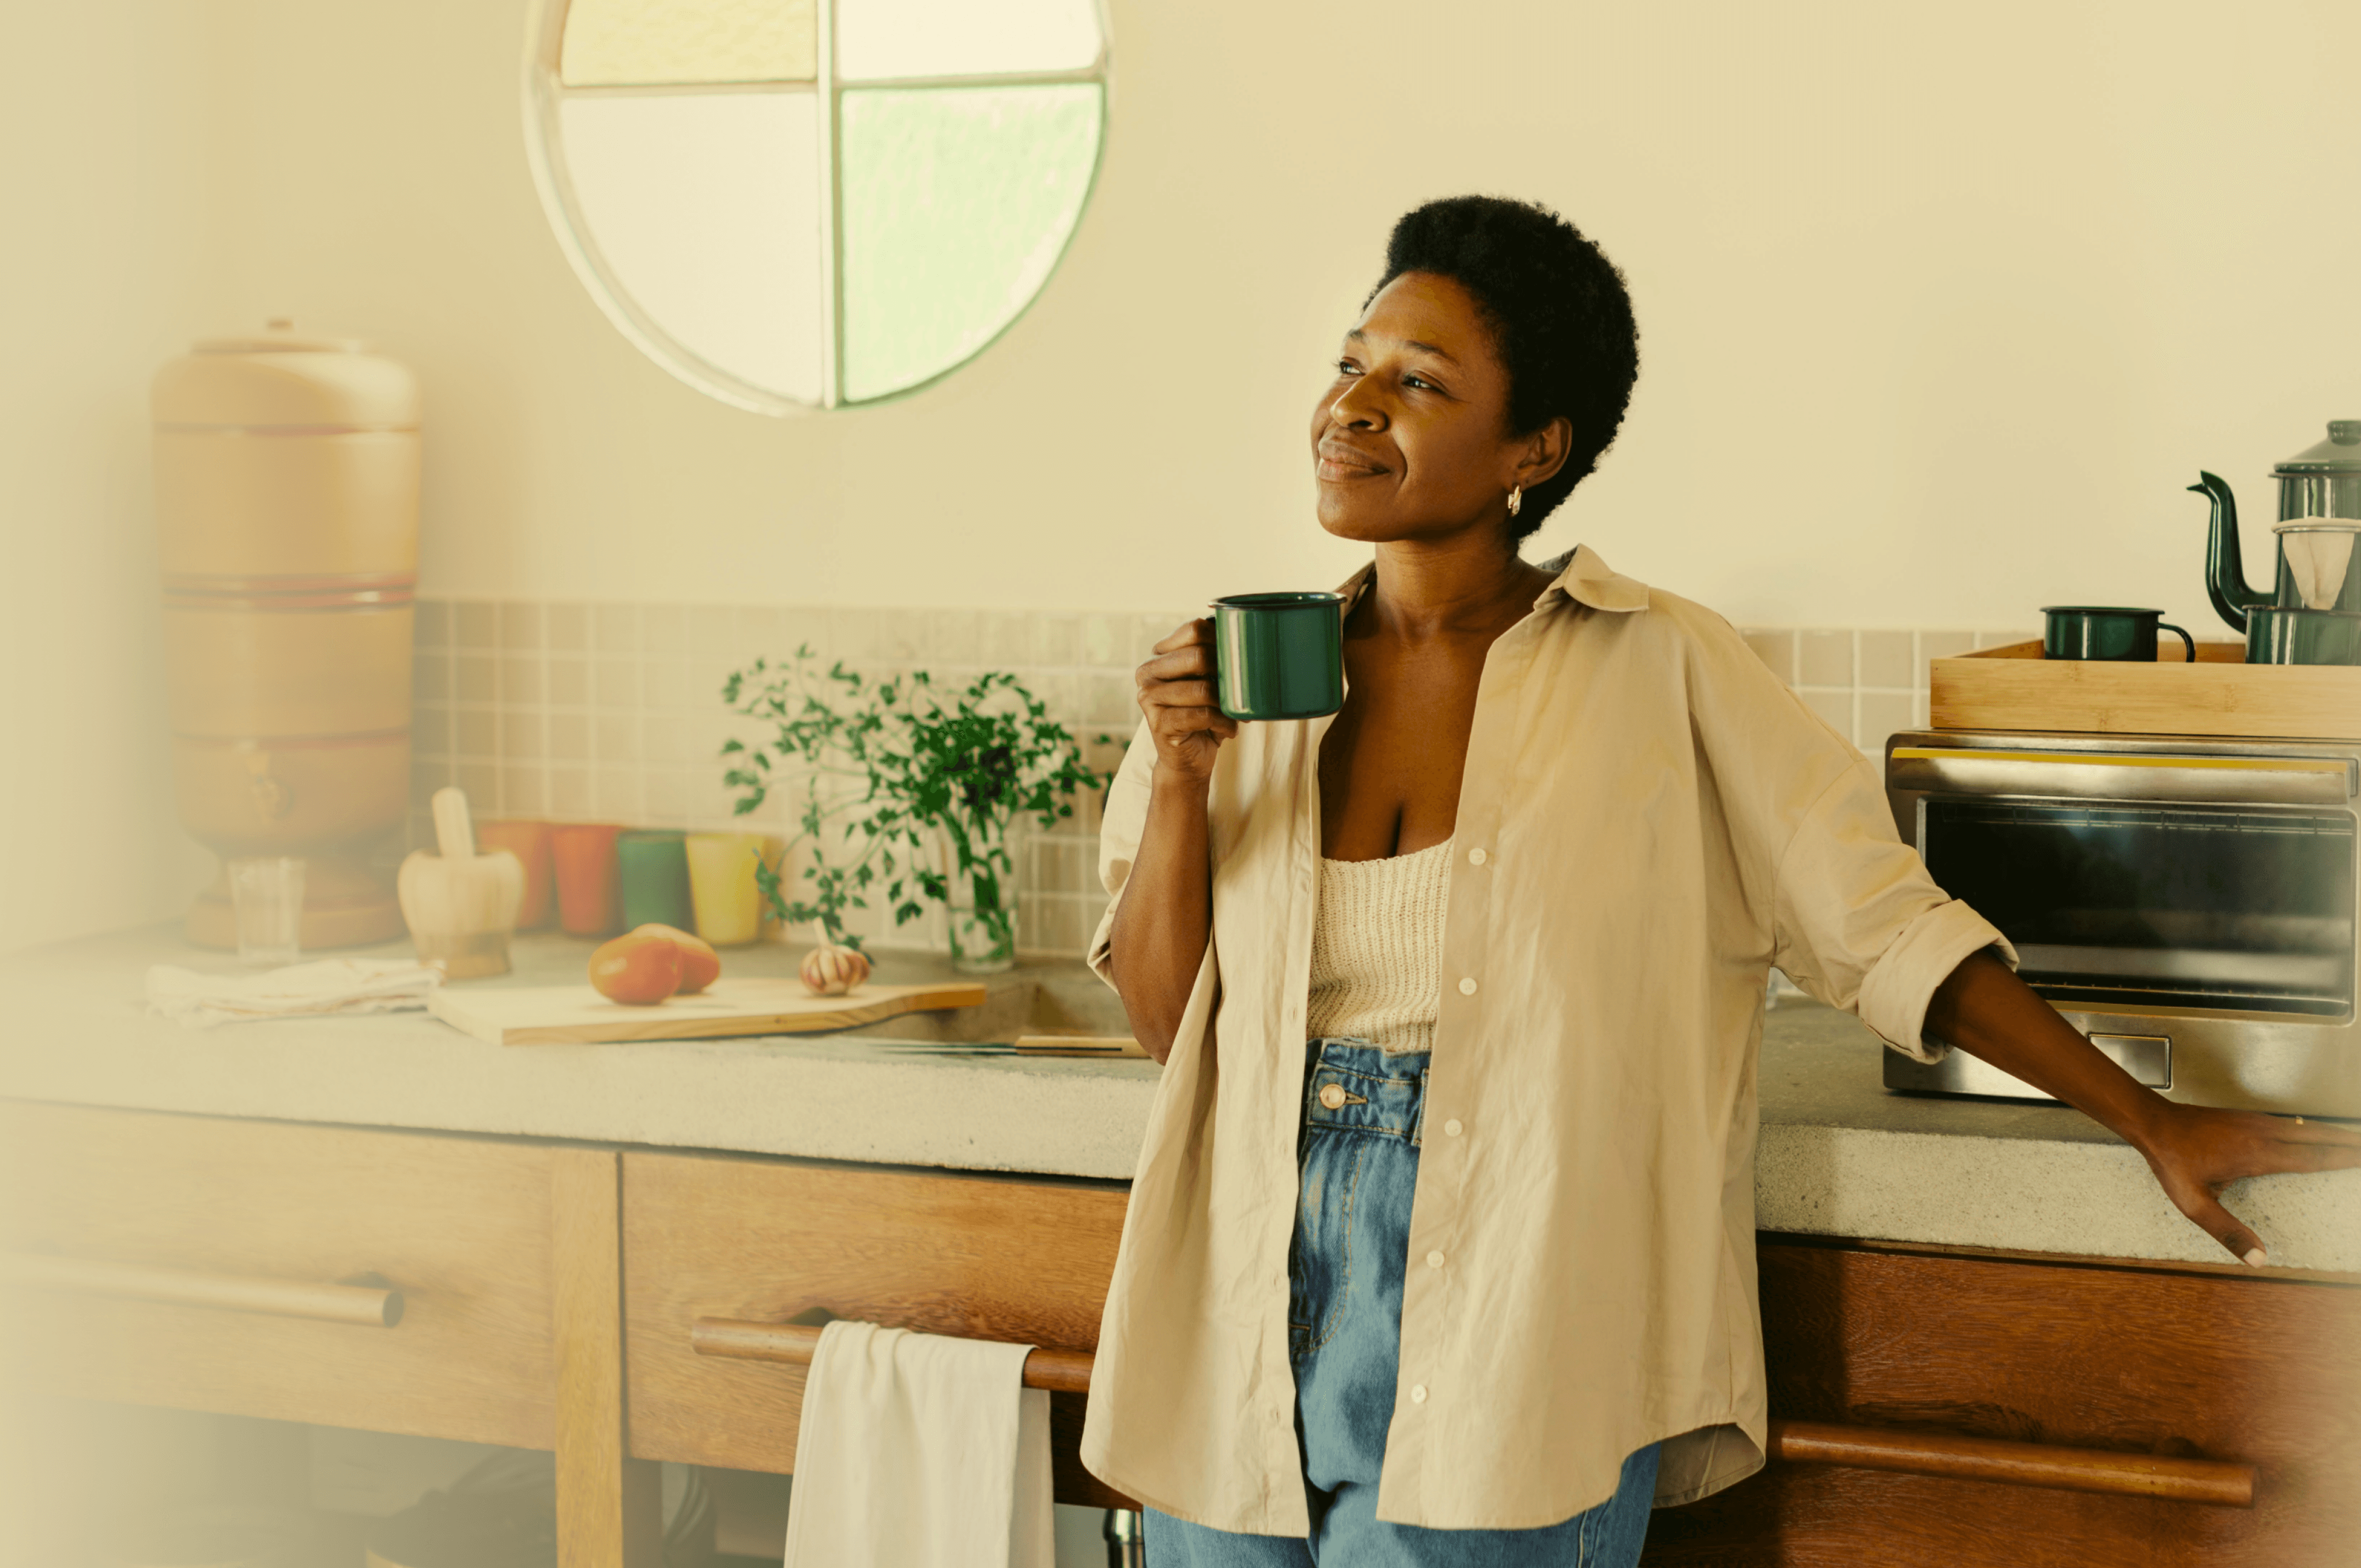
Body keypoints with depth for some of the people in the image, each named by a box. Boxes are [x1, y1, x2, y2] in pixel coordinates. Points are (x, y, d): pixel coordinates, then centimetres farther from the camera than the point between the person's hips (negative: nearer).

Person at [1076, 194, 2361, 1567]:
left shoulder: (1656, 671, -4)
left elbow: (1879, 922, 1)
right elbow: (1164, 1016, 6)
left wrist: (2152, 1124, -1)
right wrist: (1182, 775, -9)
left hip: (1508, 1340, -3)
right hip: (1250, 1299, 4)